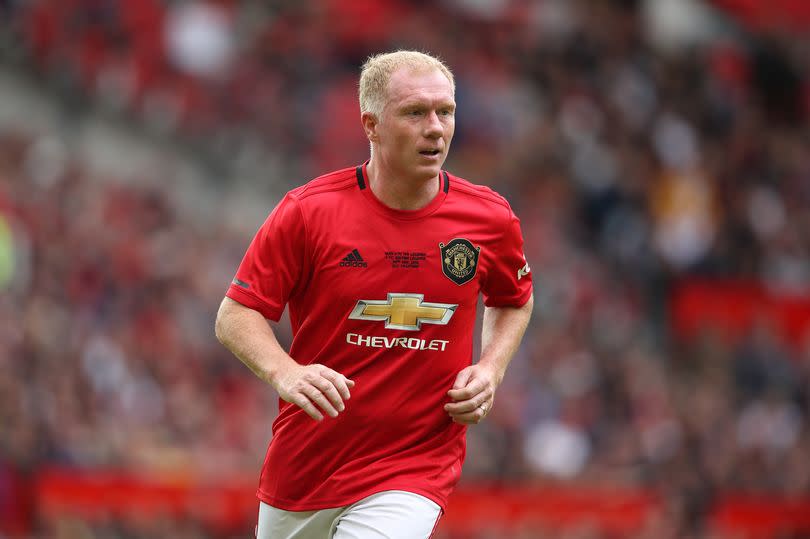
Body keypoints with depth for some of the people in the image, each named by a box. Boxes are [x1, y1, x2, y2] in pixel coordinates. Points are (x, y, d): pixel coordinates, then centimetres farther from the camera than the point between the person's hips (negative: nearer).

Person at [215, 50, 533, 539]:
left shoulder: (491, 219, -3)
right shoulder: (308, 211, -10)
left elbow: (514, 301, 18)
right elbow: (236, 315, -6)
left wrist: (491, 368, -1)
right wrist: (285, 373, -26)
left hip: (415, 472, -1)